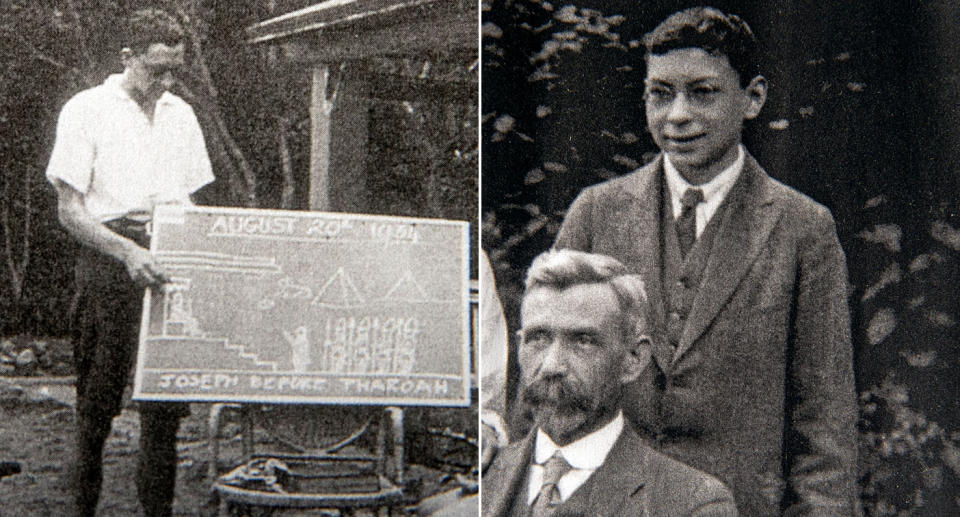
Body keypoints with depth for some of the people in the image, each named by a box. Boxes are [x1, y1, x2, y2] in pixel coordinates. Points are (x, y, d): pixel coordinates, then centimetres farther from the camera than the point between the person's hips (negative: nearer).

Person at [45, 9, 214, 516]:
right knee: (101, 390, 1)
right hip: (109, 260, -4)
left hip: (170, 263, 4)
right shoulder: (87, 110, -2)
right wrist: (128, 252, -21)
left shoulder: (180, 114, 14)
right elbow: (69, 211, -7)